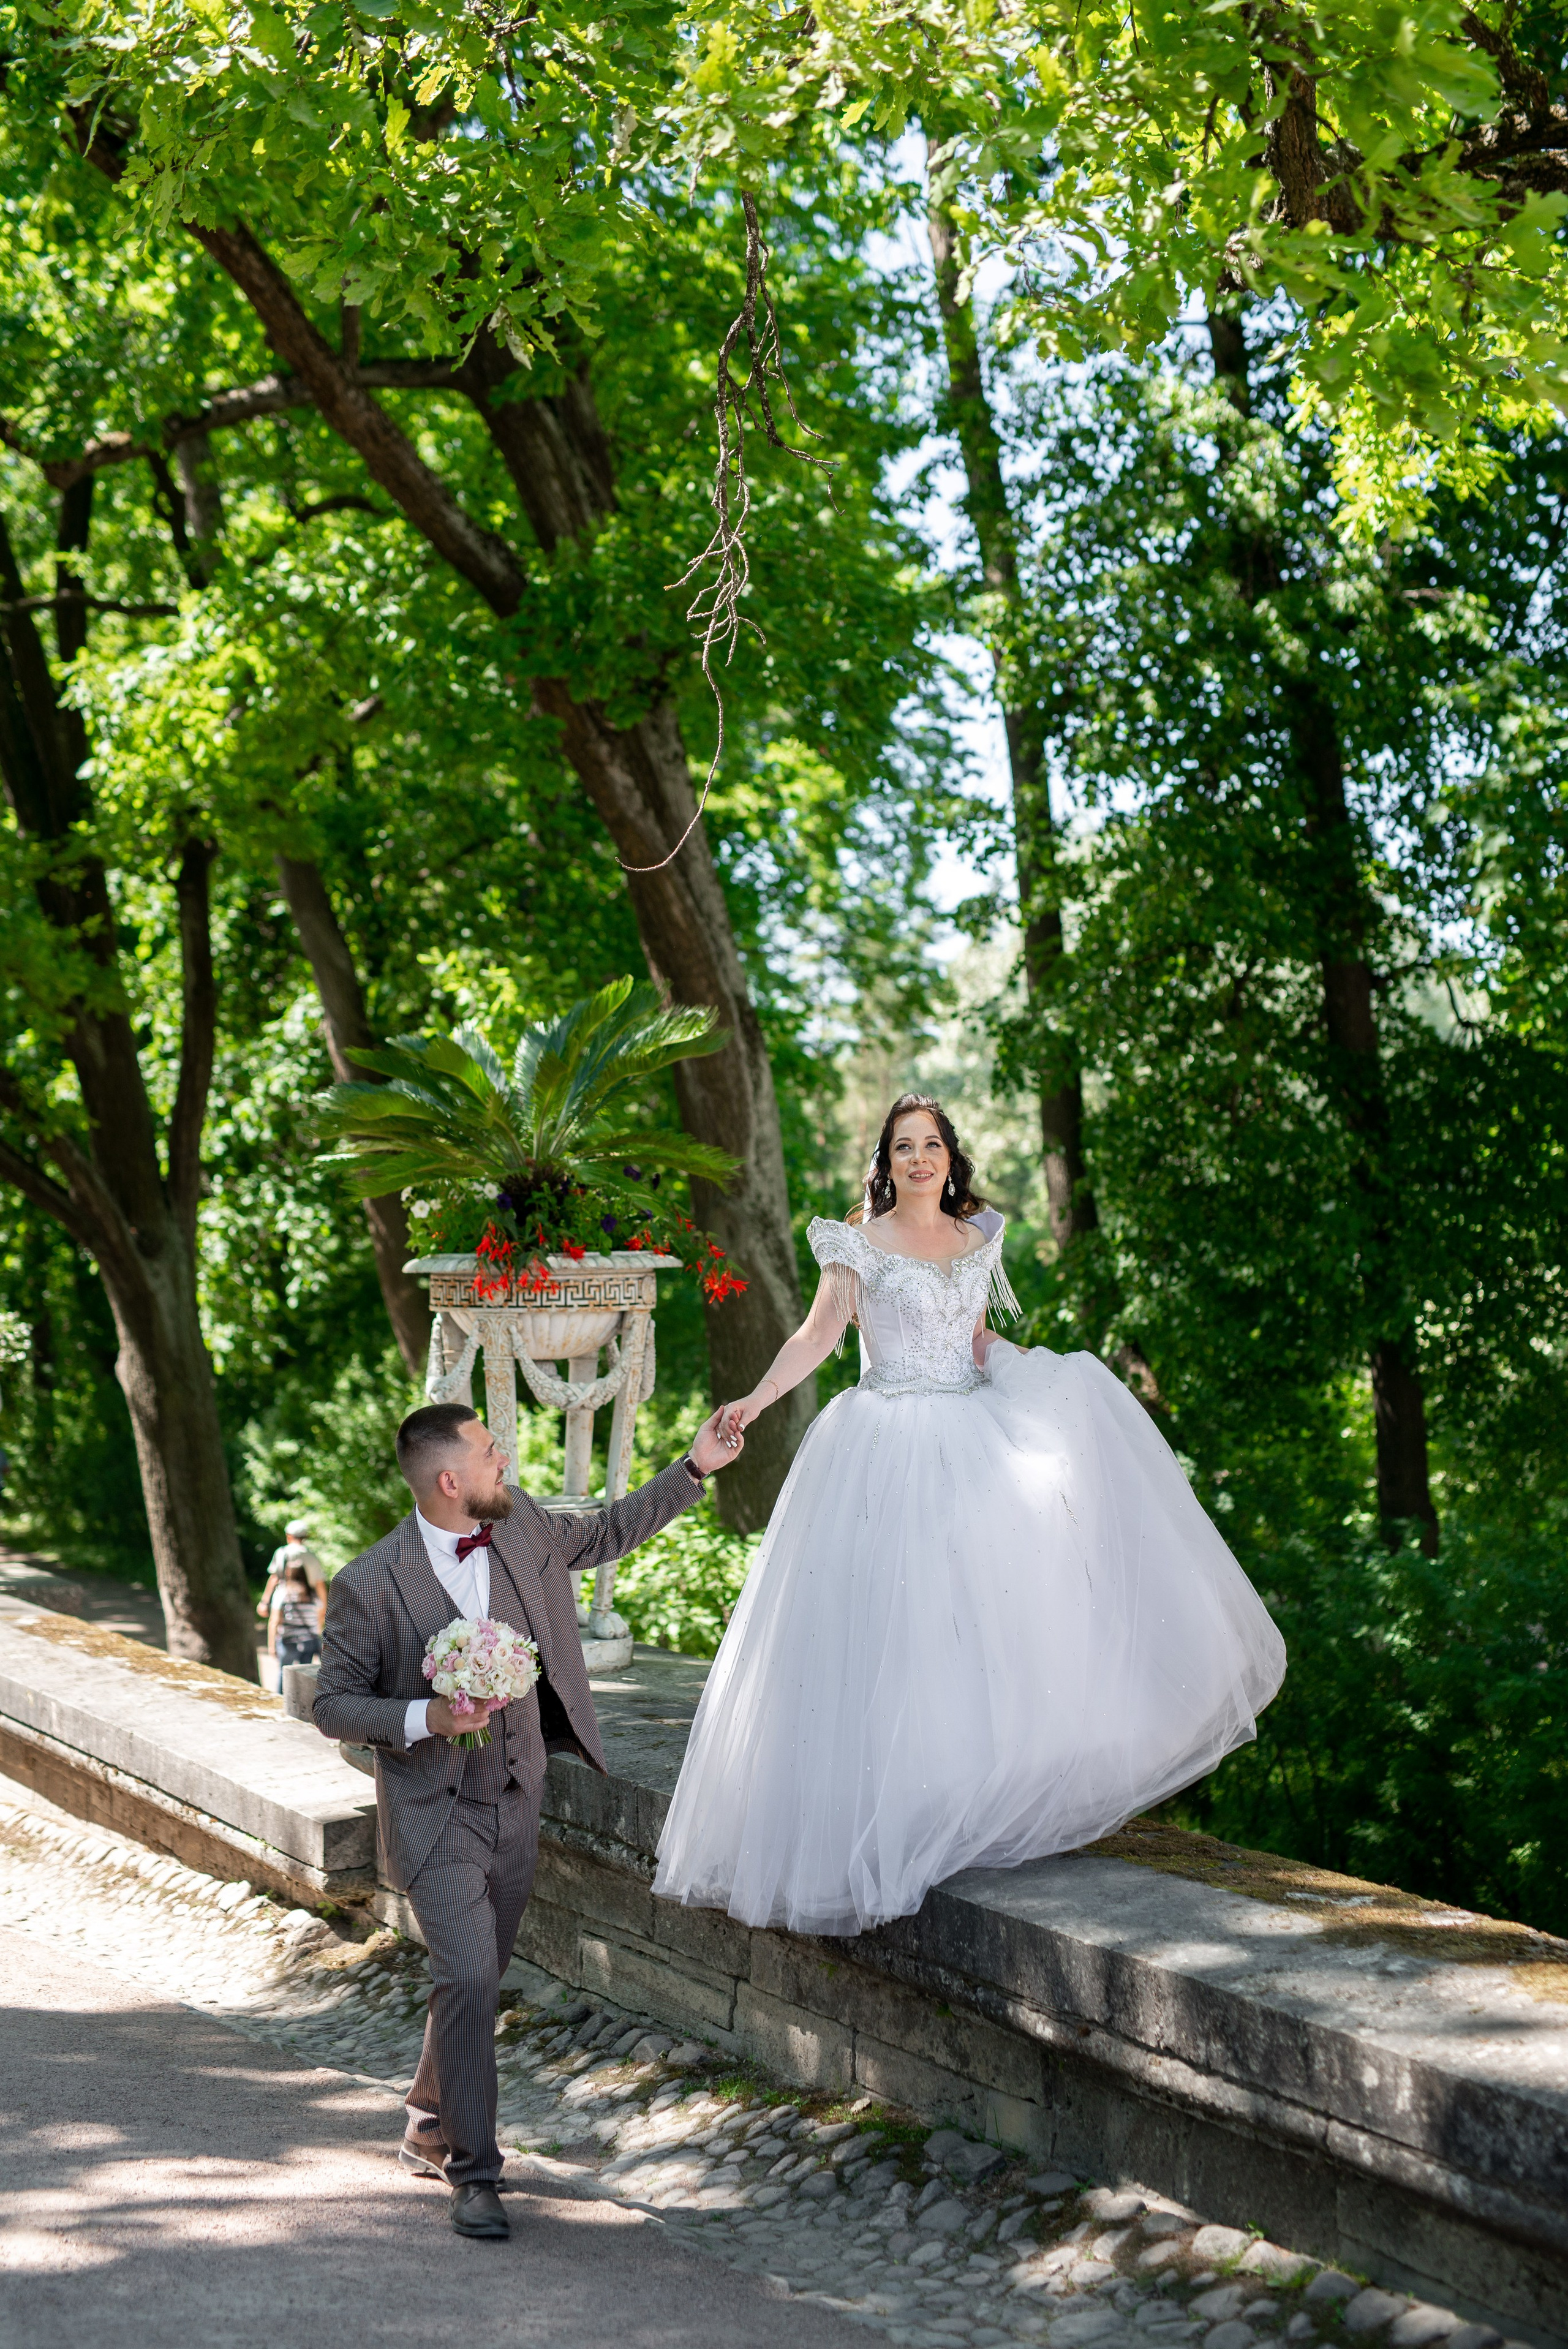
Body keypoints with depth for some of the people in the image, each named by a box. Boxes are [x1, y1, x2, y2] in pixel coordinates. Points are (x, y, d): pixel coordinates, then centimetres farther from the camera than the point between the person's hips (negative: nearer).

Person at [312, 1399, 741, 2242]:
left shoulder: (521, 1526, -3)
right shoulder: (369, 1586, -18)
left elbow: (605, 1533, 15)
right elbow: (332, 1706, -10)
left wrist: (696, 1467, 11)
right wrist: (424, 1718, -25)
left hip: (516, 1802, 6)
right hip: (434, 1814, -6)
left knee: (479, 1976, 16)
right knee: (468, 1978, -16)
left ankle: (430, 2130, 37)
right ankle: (472, 2172, -3)